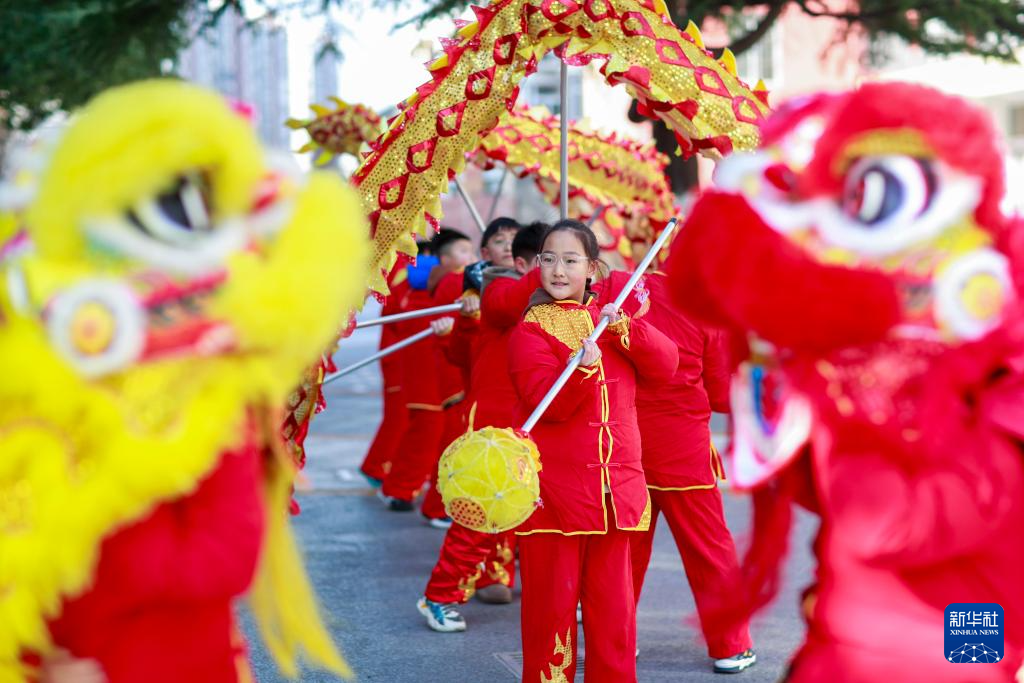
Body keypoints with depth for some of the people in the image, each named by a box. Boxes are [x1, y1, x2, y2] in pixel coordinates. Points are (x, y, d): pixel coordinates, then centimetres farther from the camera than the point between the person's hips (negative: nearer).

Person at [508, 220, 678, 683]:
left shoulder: (609, 319, 14)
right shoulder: (531, 329, -1)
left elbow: (666, 364, 1)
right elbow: (546, 403, -15)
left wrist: (624, 329, -13)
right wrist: (582, 369, -31)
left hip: (615, 484, 4)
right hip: (554, 487, -4)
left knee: (613, 603, 9)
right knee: (552, 601, 0)